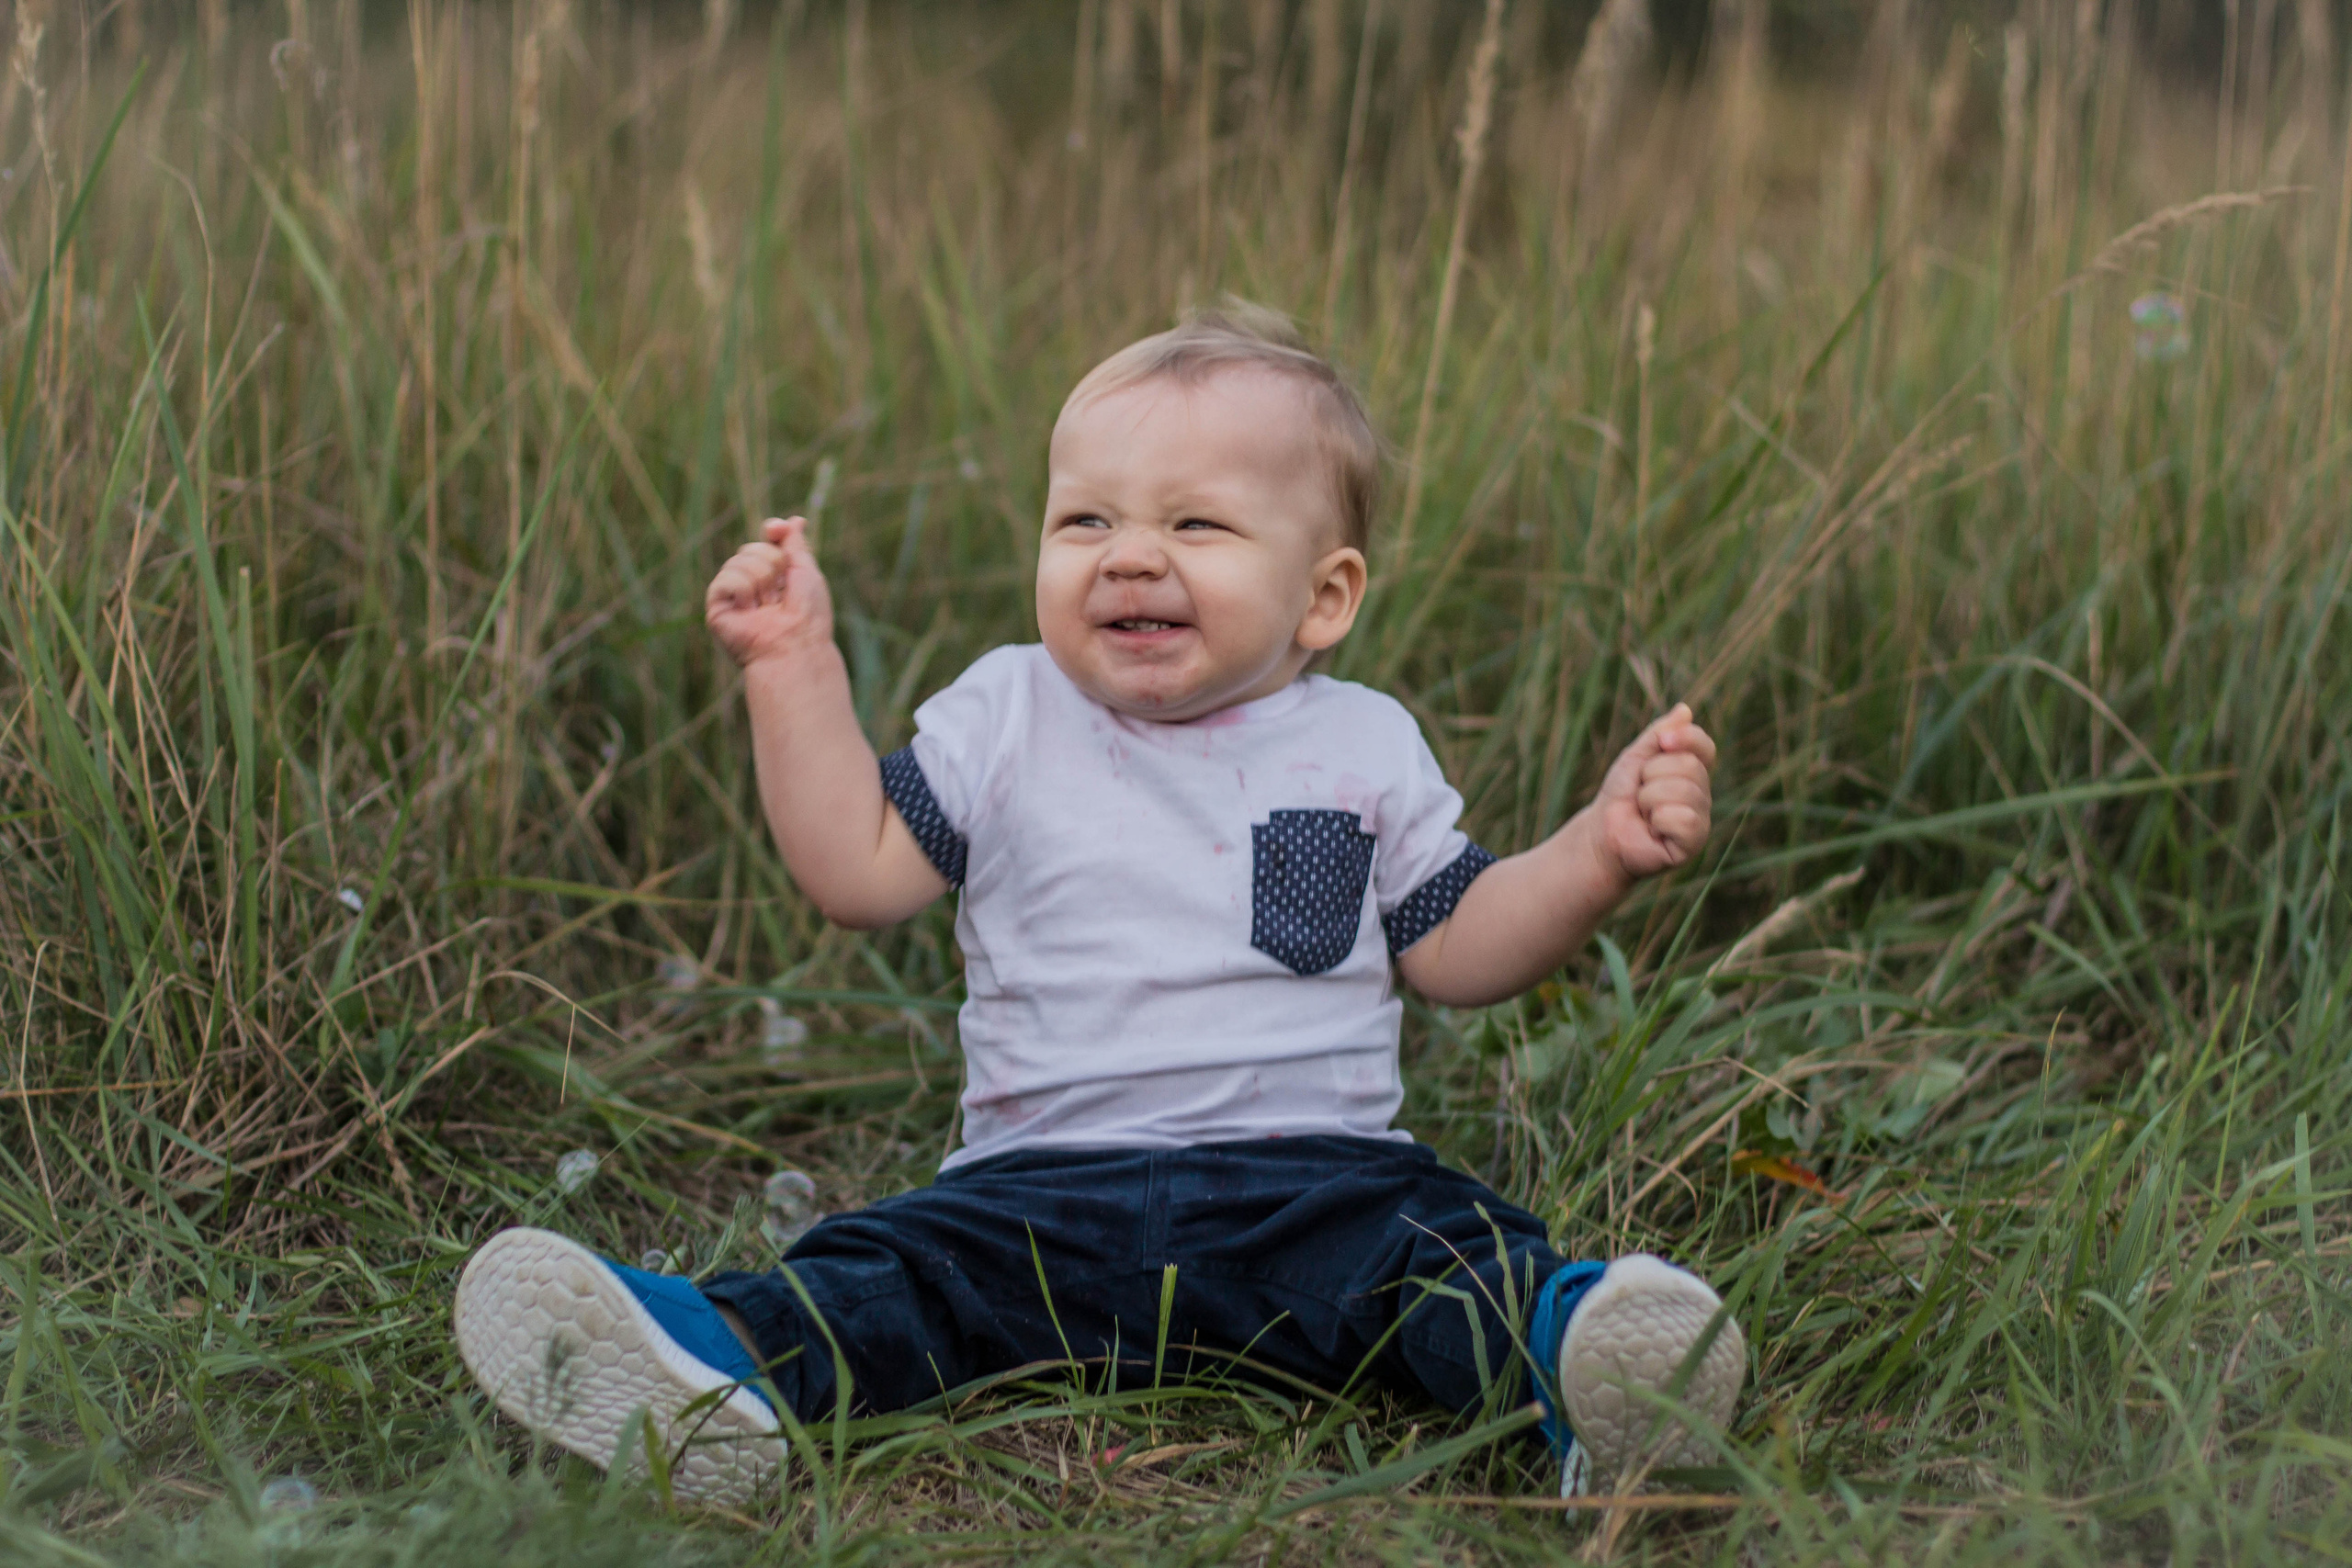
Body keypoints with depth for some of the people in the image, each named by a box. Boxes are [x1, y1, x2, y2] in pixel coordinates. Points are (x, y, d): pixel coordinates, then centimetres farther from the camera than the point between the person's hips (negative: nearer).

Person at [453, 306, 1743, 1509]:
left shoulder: (1365, 748, 11)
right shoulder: (1004, 719, 11)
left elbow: (1458, 949, 13)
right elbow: (858, 873, 7)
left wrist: (1600, 852, -3)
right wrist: (796, 669, 2)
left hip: (1317, 1174, 0)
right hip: (1045, 1184, 1)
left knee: (1442, 1248, -30)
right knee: (894, 1266, -26)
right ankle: (715, 1364, -49)